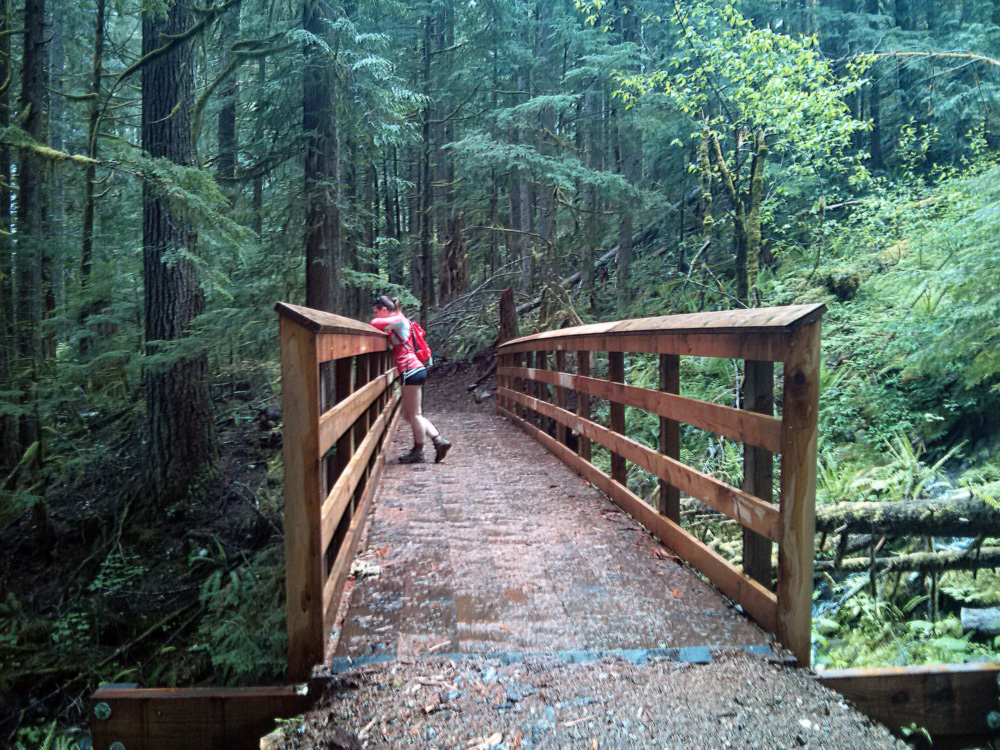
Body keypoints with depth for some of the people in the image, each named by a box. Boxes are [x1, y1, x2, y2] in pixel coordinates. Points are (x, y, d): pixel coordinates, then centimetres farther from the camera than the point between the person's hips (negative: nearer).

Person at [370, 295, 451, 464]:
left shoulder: (398, 320, -7)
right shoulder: (397, 322, 22)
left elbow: (375, 323, -17)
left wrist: (376, 319, 2)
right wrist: (383, 326, 3)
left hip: (411, 371, -10)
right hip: (414, 371, 10)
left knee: (414, 414, -1)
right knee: (409, 415, 14)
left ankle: (418, 452, 9)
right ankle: (439, 441, 14)